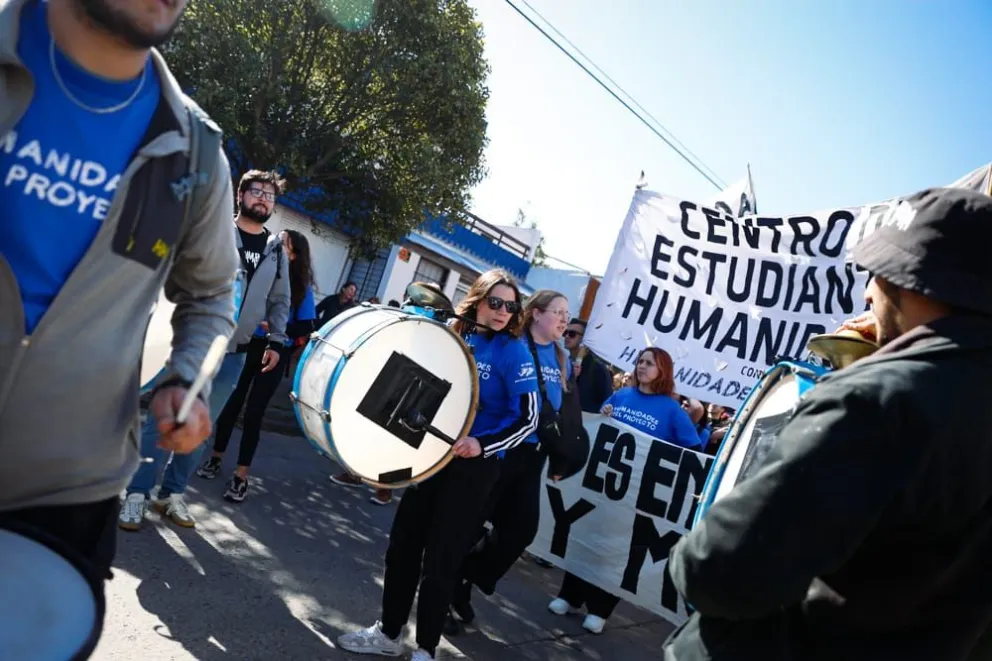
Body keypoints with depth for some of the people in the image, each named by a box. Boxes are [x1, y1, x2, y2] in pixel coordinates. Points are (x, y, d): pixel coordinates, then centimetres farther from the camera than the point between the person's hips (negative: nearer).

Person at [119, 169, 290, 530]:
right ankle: (136, 493, 7)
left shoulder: (277, 251, 10)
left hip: (233, 354, 4)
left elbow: (280, 301, 15)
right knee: (161, 418, -2)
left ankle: (173, 493, 21)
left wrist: (276, 341, 4)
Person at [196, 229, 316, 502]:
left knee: (254, 411, 2)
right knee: (231, 403, 10)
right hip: (246, 345, 2)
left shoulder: (301, 288, -5)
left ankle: (241, 475, 12)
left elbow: (306, 327, -9)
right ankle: (216, 457, 30)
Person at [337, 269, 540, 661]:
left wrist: (482, 444, -24)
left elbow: (528, 418, -14)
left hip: (474, 467, -5)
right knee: (403, 544, 13)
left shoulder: (514, 352, -11)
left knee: (441, 559, 2)